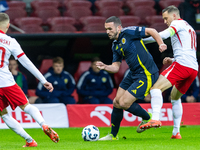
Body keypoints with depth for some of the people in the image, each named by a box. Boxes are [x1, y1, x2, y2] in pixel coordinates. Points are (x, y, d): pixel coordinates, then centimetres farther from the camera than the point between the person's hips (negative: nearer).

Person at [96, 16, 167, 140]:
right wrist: (105, 67, -9)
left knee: (124, 103, -11)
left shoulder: (128, 32, -13)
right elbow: (116, 67, 11)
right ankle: (113, 135, 22)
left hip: (146, 76, -9)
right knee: (117, 102, 8)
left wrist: (161, 44, -22)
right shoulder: (115, 46, 12)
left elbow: (151, 31, -10)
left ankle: (147, 118, 15)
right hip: (133, 74, 9)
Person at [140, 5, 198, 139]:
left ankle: (155, 118, -39)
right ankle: (176, 132, 18)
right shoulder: (190, 29, 32)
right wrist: (173, 60, 24)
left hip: (182, 64, -9)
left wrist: (143, 41, -6)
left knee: (156, 88, -18)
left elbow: (164, 35, -13)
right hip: (194, 69, 9)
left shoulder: (178, 23, 5)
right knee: (175, 97, 23)